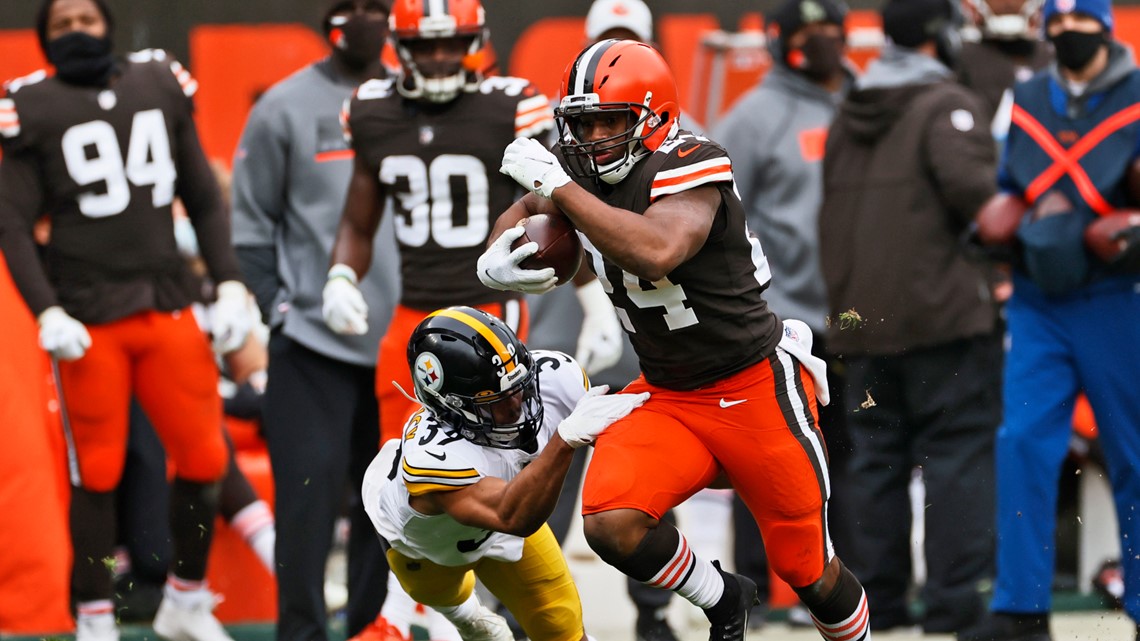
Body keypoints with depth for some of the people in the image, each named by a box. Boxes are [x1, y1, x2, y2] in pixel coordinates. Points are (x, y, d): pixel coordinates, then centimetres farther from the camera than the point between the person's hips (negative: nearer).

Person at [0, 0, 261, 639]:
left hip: (169, 308, 3)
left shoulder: (161, 88, 10)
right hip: (87, 320, -3)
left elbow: (205, 198, 14)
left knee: (204, 459, 2)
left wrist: (230, 285, 4)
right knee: (98, 472, -1)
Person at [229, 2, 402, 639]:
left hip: (400, 340, 3)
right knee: (311, 490, -7)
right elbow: (252, 221, 3)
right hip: (313, 340, -3)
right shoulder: (287, 107, -1)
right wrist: (277, 306, -1)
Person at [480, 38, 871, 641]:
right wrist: (494, 261, -5)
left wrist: (561, 188, -36)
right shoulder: (583, 168, -2)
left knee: (808, 569, 5)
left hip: (757, 388, -6)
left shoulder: (689, 166, -23)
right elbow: (524, 212, 18)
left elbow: (656, 252, -42)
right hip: (666, 397, 6)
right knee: (609, 523, -18)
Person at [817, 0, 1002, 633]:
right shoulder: (947, 106, -9)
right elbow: (971, 185, -23)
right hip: (944, 318, -7)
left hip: (862, 320, 7)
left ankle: (879, 598, 9)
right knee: (959, 452, -4)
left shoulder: (846, 118, 16)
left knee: (877, 459, 10)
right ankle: (954, 598, -10)